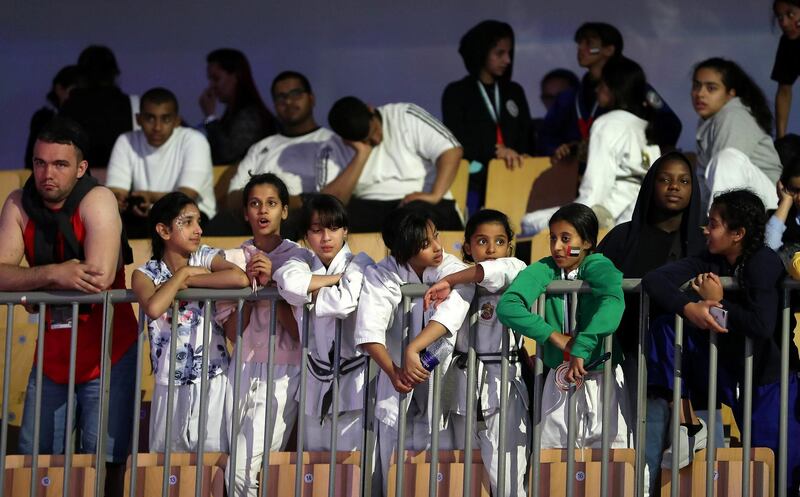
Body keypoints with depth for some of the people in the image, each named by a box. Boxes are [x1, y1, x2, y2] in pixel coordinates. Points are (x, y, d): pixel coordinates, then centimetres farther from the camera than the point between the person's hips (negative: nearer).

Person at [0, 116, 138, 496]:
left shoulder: (97, 201, -15)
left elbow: (100, 277, -27)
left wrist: (34, 284, -15)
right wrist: (53, 274, -29)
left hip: (108, 353, -5)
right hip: (52, 355, 5)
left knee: (104, 460, -5)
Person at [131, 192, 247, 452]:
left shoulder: (207, 257, 1)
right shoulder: (146, 274, -1)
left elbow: (240, 279, -22)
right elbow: (154, 308, -24)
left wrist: (188, 281, -16)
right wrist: (184, 273, -13)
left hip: (213, 380, -1)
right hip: (170, 384, 1)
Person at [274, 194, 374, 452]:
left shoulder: (360, 264, -2)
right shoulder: (304, 262, 9)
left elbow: (345, 302, -22)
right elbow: (287, 280, -16)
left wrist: (307, 292, -7)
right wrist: (336, 279, -11)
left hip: (351, 375, -4)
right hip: (315, 377, 4)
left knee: (350, 449, -6)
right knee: (313, 450, 8)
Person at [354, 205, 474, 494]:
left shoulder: (453, 270, -9)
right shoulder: (381, 276, -6)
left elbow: (449, 315, -28)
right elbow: (369, 330, -19)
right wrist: (392, 371, -35)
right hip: (399, 387, 1)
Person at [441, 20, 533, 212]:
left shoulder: (515, 92, 19)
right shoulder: (456, 93, 6)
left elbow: (526, 139, 15)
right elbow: (456, 140, -4)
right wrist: (495, 151, -17)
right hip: (475, 183, -3)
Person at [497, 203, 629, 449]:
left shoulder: (597, 266, -12)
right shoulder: (544, 270, -5)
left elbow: (613, 302, -33)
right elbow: (507, 307, -19)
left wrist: (581, 348, -40)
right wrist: (555, 336, -22)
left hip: (602, 380, -3)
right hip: (559, 381, 3)